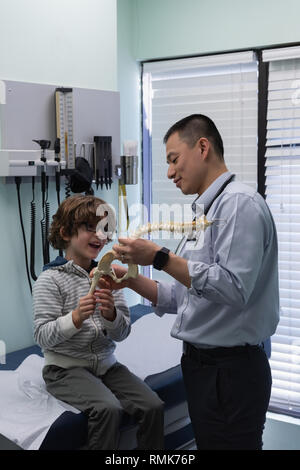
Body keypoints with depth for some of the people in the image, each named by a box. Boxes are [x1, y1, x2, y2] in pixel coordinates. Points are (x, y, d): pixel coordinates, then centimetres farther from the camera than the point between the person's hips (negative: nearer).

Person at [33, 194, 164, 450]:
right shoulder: (50, 279, -7)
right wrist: (76, 317, -29)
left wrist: (111, 314, -19)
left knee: (153, 406, -16)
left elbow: (122, 333, 3)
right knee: (108, 409, -29)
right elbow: (43, 337, -13)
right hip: (66, 368, -4)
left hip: (107, 364, 5)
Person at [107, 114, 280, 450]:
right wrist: (131, 280, 6)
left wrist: (159, 257, -23)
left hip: (230, 370, -9)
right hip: (200, 365, 9)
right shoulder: (204, 211, 15)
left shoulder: (239, 203, -15)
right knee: (205, 442, 18)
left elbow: (233, 288, -26)